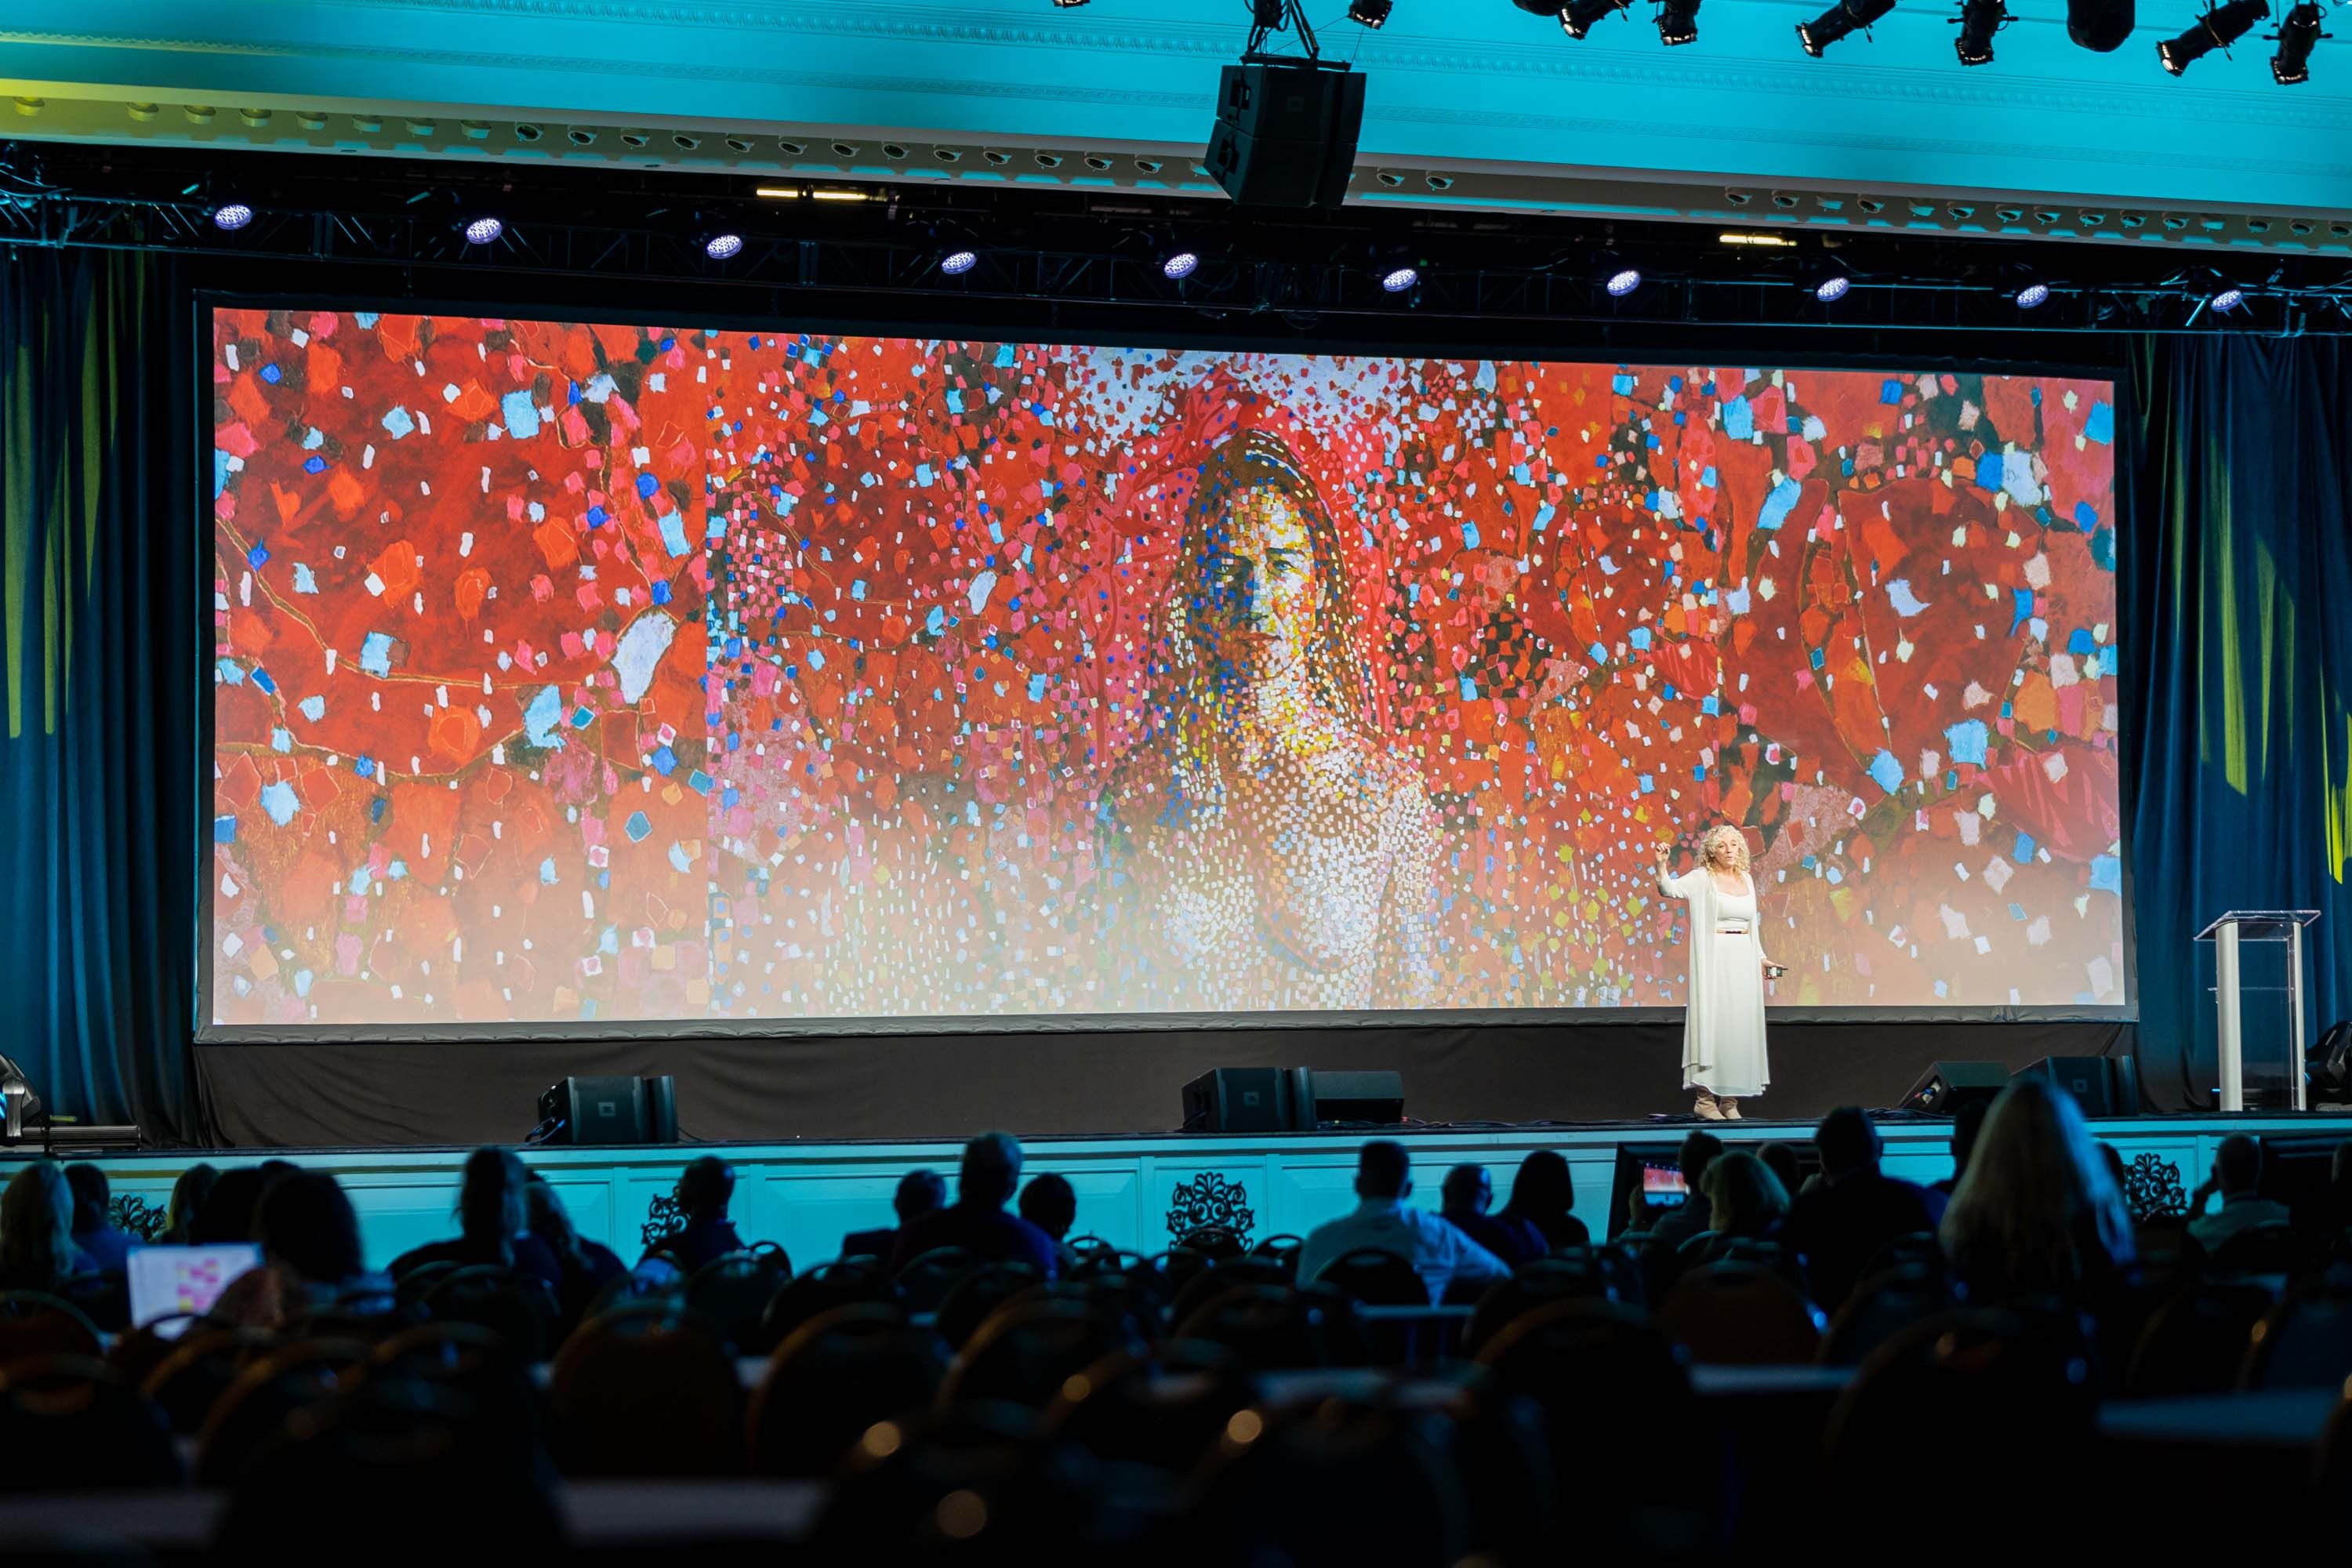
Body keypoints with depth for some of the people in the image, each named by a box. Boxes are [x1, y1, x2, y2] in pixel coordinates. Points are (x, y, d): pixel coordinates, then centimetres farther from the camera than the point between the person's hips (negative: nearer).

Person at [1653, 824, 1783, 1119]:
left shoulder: (1746, 879, 14)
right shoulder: (1702, 878, -3)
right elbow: (1670, 889, -19)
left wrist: (1760, 958, 18)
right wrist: (1660, 865, -36)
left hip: (1744, 961, 6)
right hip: (1714, 960, -6)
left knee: (1741, 1025, 5)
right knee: (1714, 1023, -9)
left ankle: (1730, 1099, 9)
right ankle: (1706, 1098, -6)